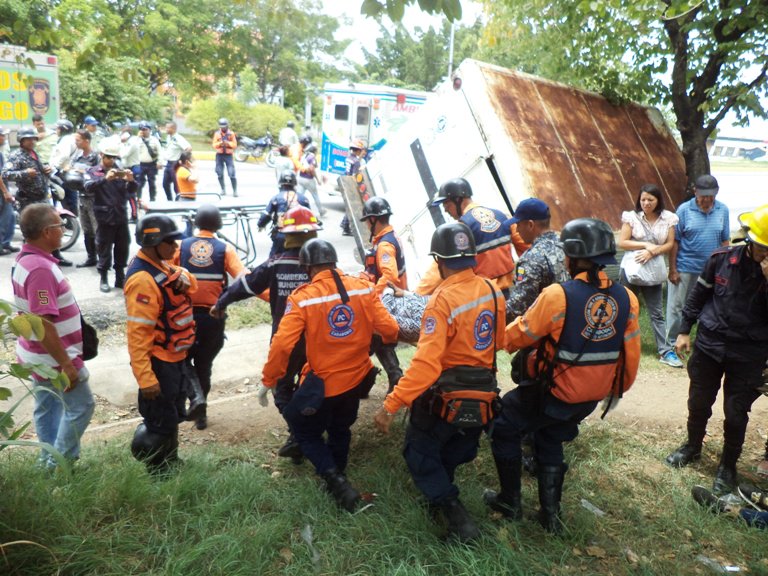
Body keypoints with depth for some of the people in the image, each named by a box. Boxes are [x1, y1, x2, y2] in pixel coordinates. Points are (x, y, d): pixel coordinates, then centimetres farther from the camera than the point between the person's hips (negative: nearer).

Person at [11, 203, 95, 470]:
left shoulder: (25, 259, 5)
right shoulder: (41, 268, -27)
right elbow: (43, 324, -29)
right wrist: (66, 364, -24)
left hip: (40, 355, 10)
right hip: (54, 357, -10)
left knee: (47, 407, 19)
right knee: (81, 406, 3)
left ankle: (50, 463, 32)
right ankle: (60, 465, 13)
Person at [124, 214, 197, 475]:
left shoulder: (161, 265, 3)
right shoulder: (143, 280, -26)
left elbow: (192, 285, 12)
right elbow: (137, 334, -28)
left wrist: (183, 278, -13)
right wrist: (145, 378, -29)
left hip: (173, 356, 10)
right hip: (158, 361, -10)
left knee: (173, 414, 24)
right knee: (160, 420, 4)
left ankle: (170, 462, 42)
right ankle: (158, 472, 22)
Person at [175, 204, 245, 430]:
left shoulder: (181, 246, -1)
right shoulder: (225, 249, -5)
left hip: (185, 314, 0)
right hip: (213, 316, 0)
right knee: (204, 364, 15)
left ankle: (194, 396, 4)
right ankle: (200, 411, 22)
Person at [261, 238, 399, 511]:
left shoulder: (302, 297, -18)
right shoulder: (363, 287, -9)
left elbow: (282, 344, -21)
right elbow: (389, 329, -8)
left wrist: (268, 380, -7)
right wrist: (386, 338, 16)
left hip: (322, 383, -4)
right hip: (356, 378, 5)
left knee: (305, 431, 19)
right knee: (340, 430, 28)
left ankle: (336, 481, 4)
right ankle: (337, 477, 44)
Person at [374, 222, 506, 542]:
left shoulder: (442, 300, -25)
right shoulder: (492, 292, -4)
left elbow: (425, 364, -32)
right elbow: (499, 342, 11)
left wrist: (390, 406, -30)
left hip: (444, 396, -6)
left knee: (419, 452, 14)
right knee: (454, 452, 28)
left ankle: (454, 512, 6)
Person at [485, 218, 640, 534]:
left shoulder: (558, 295, -24)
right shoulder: (626, 298, -7)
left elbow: (518, 336, -11)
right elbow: (631, 355, 2)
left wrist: (505, 338, 11)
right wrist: (618, 388, 19)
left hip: (552, 393, -6)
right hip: (591, 398, 6)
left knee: (503, 426, 17)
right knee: (550, 440, 28)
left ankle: (510, 501, 27)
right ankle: (551, 513, 32)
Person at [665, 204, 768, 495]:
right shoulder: (723, 258, -9)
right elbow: (698, 295, 4)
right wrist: (684, 330, 6)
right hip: (709, 343, 1)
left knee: (736, 413, 7)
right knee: (698, 403, 15)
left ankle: (728, 465, 29)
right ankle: (692, 446, 40)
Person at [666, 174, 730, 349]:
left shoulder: (723, 210, 1)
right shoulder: (684, 209, -7)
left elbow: (725, 241, 7)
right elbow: (675, 241, -7)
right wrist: (673, 269, -9)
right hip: (685, 268, -3)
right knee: (676, 306, 2)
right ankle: (671, 343, 13)